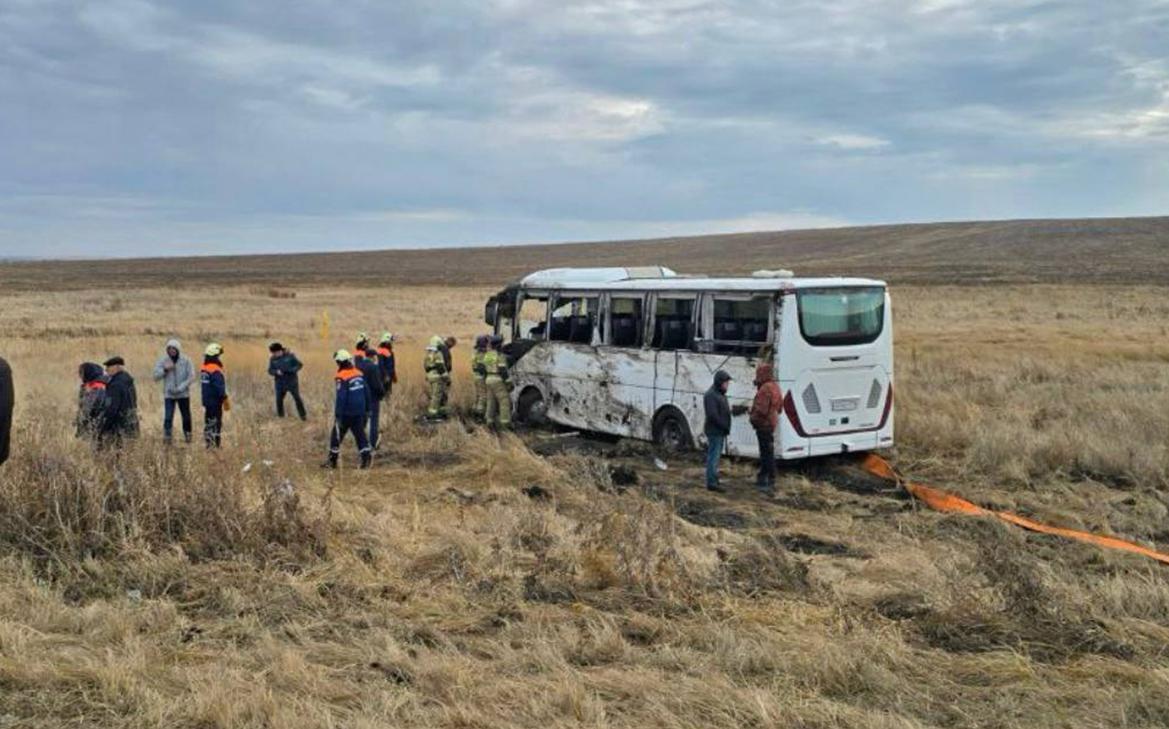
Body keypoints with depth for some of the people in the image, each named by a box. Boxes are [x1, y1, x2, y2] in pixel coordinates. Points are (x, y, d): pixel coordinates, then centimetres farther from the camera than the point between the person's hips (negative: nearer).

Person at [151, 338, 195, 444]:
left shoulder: (186, 360, -4)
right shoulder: (163, 360, 0)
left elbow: (191, 377, -8)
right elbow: (155, 376, -3)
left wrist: (180, 388, -16)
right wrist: (165, 369, -19)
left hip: (183, 394, 0)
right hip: (168, 394, 0)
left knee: (186, 417, 9)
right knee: (168, 417, -8)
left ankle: (187, 435, 26)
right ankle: (166, 438, -2)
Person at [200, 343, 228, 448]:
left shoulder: (203, 369, 7)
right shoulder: (216, 371, -20)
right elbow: (220, 388, -21)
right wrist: (226, 401, -11)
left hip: (206, 401, 8)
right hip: (215, 402, -8)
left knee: (208, 422, 14)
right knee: (216, 424, -3)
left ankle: (208, 444, 19)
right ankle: (216, 445, -2)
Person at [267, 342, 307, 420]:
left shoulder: (290, 356, -7)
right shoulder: (272, 359, 0)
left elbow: (299, 365, -3)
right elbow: (270, 371, 1)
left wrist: (292, 370, -20)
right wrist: (276, 372, -20)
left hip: (292, 382, -2)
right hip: (280, 383, 2)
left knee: (297, 398, -5)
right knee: (279, 400, -4)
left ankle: (303, 416, 5)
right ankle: (280, 417, 9)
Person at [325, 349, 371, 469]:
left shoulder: (342, 377, -16)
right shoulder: (359, 373, 5)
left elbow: (341, 398, -18)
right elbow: (366, 392, 12)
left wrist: (338, 415, -14)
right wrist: (367, 408, 20)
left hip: (346, 413, -6)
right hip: (359, 411, 6)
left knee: (337, 435, 8)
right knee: (360, 434, 10)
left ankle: (332, 460, 16)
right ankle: (366, 456, -1)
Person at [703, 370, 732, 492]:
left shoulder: (720, 394, 16)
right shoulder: (711, 395, -16)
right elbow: (713, 415, -22)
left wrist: (726, 428, 6)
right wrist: (725, 427, -16)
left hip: (720, 432, 10)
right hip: (715, 432, -10)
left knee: (716, 456, 15)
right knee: (713, 457, -7)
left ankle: (714, 481, 22)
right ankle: (712, 482, -4)